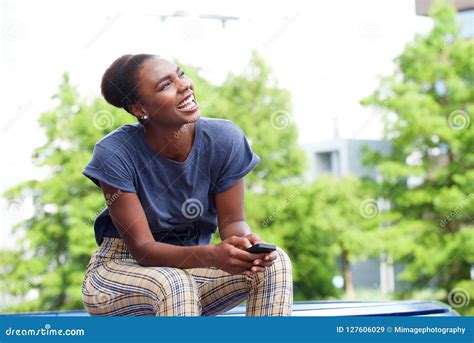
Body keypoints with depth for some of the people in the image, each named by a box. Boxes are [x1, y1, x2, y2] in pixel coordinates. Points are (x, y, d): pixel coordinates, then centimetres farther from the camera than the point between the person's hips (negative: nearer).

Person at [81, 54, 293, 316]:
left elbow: (232, 221, -4)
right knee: (174, 286, -36)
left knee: (274, 263, -20)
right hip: (120, 271, -4)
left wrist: (245, 241, -30)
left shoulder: (223, 139, -12)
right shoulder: (114, 153, -22)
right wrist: (213, 255, -39)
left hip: (190, 266, 4)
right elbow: (142, 248, -22)